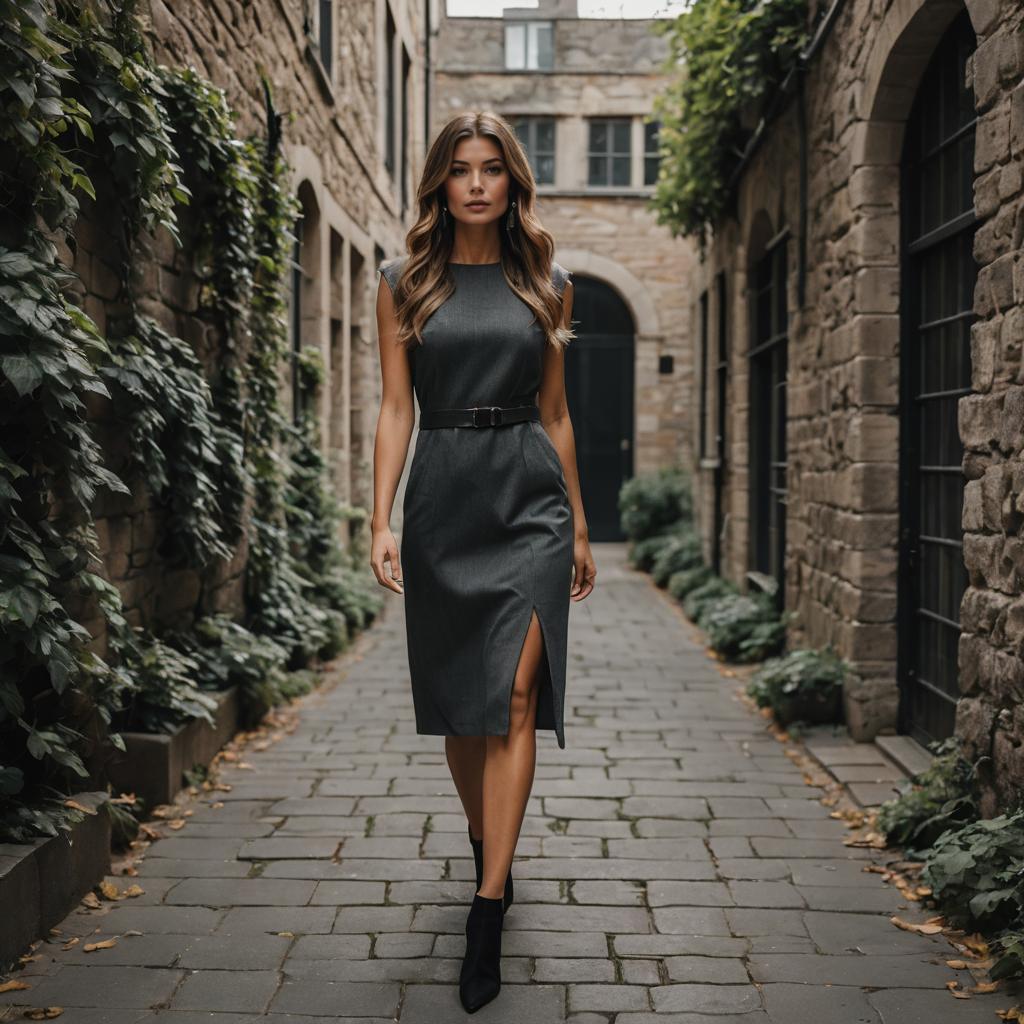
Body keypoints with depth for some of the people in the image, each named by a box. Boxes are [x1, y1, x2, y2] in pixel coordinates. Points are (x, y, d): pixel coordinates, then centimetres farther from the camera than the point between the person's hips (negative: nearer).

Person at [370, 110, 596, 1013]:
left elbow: (555, 413, 13)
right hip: (443, 497, 1)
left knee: (513, 698, -12)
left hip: (528, 496, -1)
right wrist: (381, 520, -7)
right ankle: (489, 851, 32)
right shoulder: (405, 284, 7)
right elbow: (396, 408, 2)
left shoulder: (547, 284, 9)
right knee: (457, 702, 9)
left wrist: (580, 527, 14)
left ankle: (487, 911, -11)